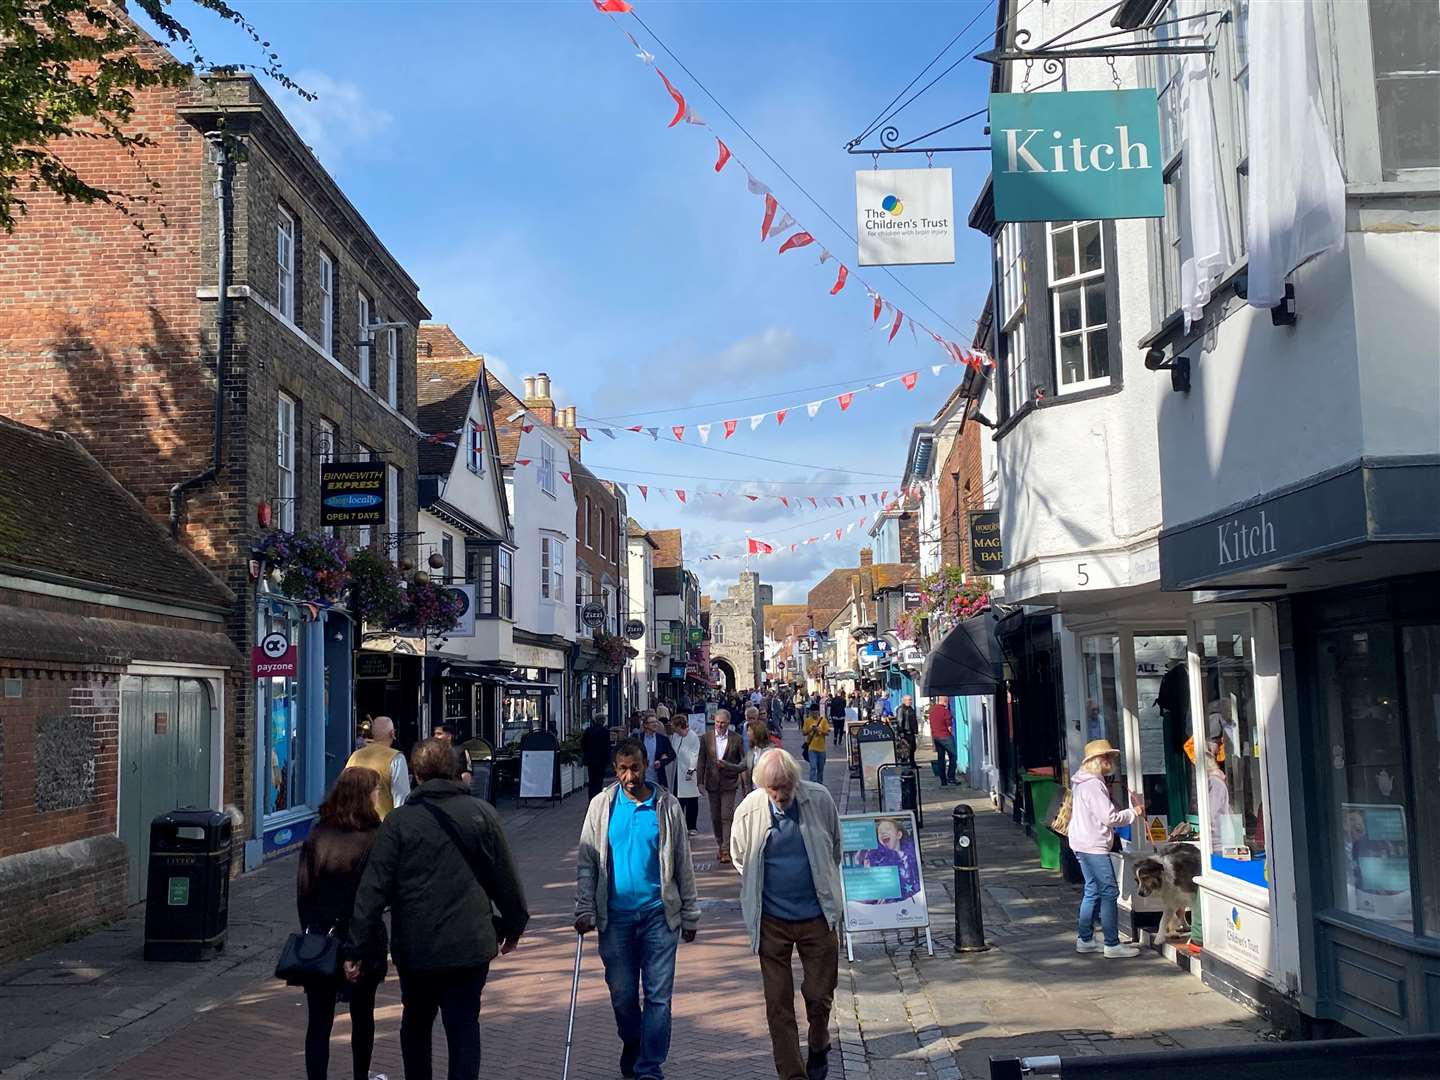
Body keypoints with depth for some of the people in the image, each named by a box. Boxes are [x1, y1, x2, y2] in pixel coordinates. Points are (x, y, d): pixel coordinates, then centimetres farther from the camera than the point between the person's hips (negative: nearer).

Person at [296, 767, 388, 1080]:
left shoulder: (317, 835, -2)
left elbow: (303, 889, 2)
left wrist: (310, 929, 12)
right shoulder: (375, 838, -12)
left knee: (319, 1020, 5)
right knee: (362, 1015, 18)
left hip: (319, 937, 2)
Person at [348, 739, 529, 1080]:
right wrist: (513, 925, 17)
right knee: (464, 1026, 5)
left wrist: (358, 947, -2)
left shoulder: (398, 821, -6)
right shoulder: (482, 814, -3)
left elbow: (373, 889, -8)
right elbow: (506, 879, 3)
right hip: (470, 945, 0)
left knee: (416, 1023, 21)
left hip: (415, 948, 1)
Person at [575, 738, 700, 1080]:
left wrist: (690, 914, 6)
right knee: (622, 994, 11)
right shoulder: (602, 805, 0)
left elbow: (683, 864, 5)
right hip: (616, 915, 1)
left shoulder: (667, 805, -1)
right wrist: (585, 910, -6)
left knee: (658, 995, -1)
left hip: (659, 913, -1)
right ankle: (632, 1045, 37)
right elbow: (586, 862, 2)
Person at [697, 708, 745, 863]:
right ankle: (720, 846, 24)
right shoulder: (706, 738, 2)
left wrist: (728, 766, -17)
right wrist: (700, 783, -1)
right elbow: (701, 762, 4)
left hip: (728, 783, -3)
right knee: (715, 818, 10)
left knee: (727, 817, -8)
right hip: (712, 783, 3)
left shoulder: (736, 739, -5)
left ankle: (726, 850, -5)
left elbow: (744, 762, -1)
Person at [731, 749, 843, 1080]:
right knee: (778, 1004, 2)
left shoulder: (820, 800, -9)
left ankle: (818, 1049, 39)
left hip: (817, 916, 0)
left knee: (820, 995, 10)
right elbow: (740, 861, 9)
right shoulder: (748, 811, -10)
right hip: (772, 921, 0)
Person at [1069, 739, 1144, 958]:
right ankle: (1112, 945, -4)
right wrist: (1134, 812, -5)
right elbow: (1110, 817, -19)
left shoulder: (1083, 783, 15)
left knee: (1092, 891, 15)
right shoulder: (1093, 784, -18)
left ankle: (1085, 940, 19)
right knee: (1109, 892, -6)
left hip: (1083, 844, 10)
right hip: (1094, 846, -10)